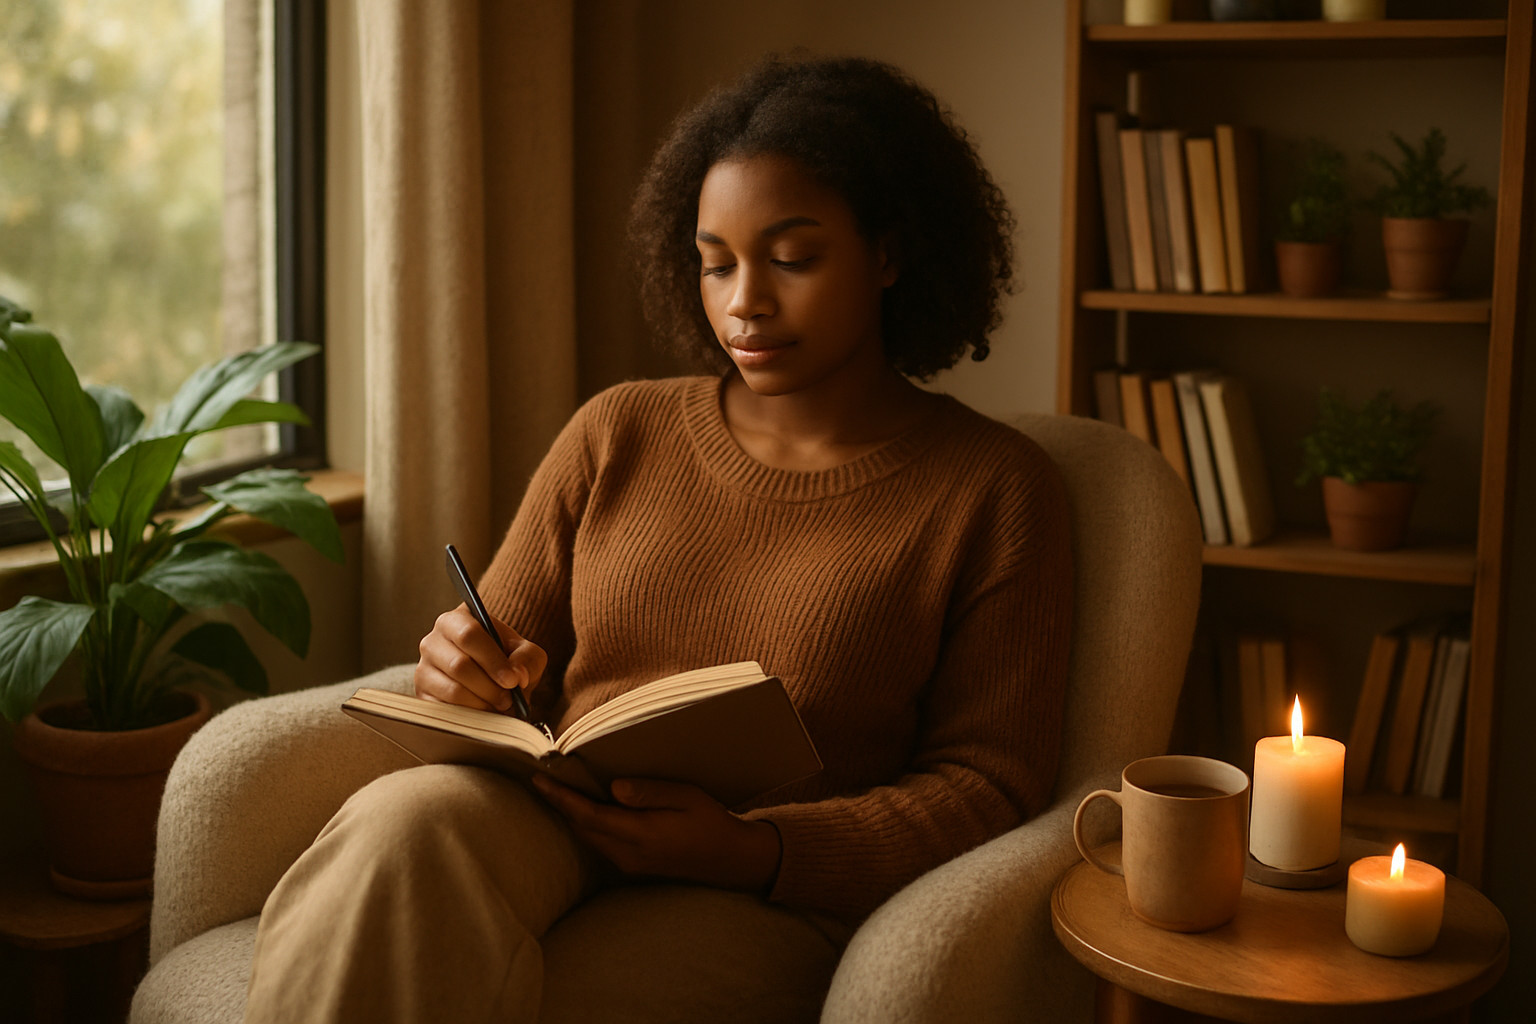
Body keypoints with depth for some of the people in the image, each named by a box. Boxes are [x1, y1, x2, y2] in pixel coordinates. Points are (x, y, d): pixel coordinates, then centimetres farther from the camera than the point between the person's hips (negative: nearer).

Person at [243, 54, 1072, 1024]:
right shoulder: (618, 434, 13)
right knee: (408, 819, -32)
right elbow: (503, 681, 18)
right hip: (543, 828, 4)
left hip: (764, 903, -3)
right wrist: (465, 674, -8)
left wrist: (750, 851, -17)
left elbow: (986, 785, -1)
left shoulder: (994, 489, 3)